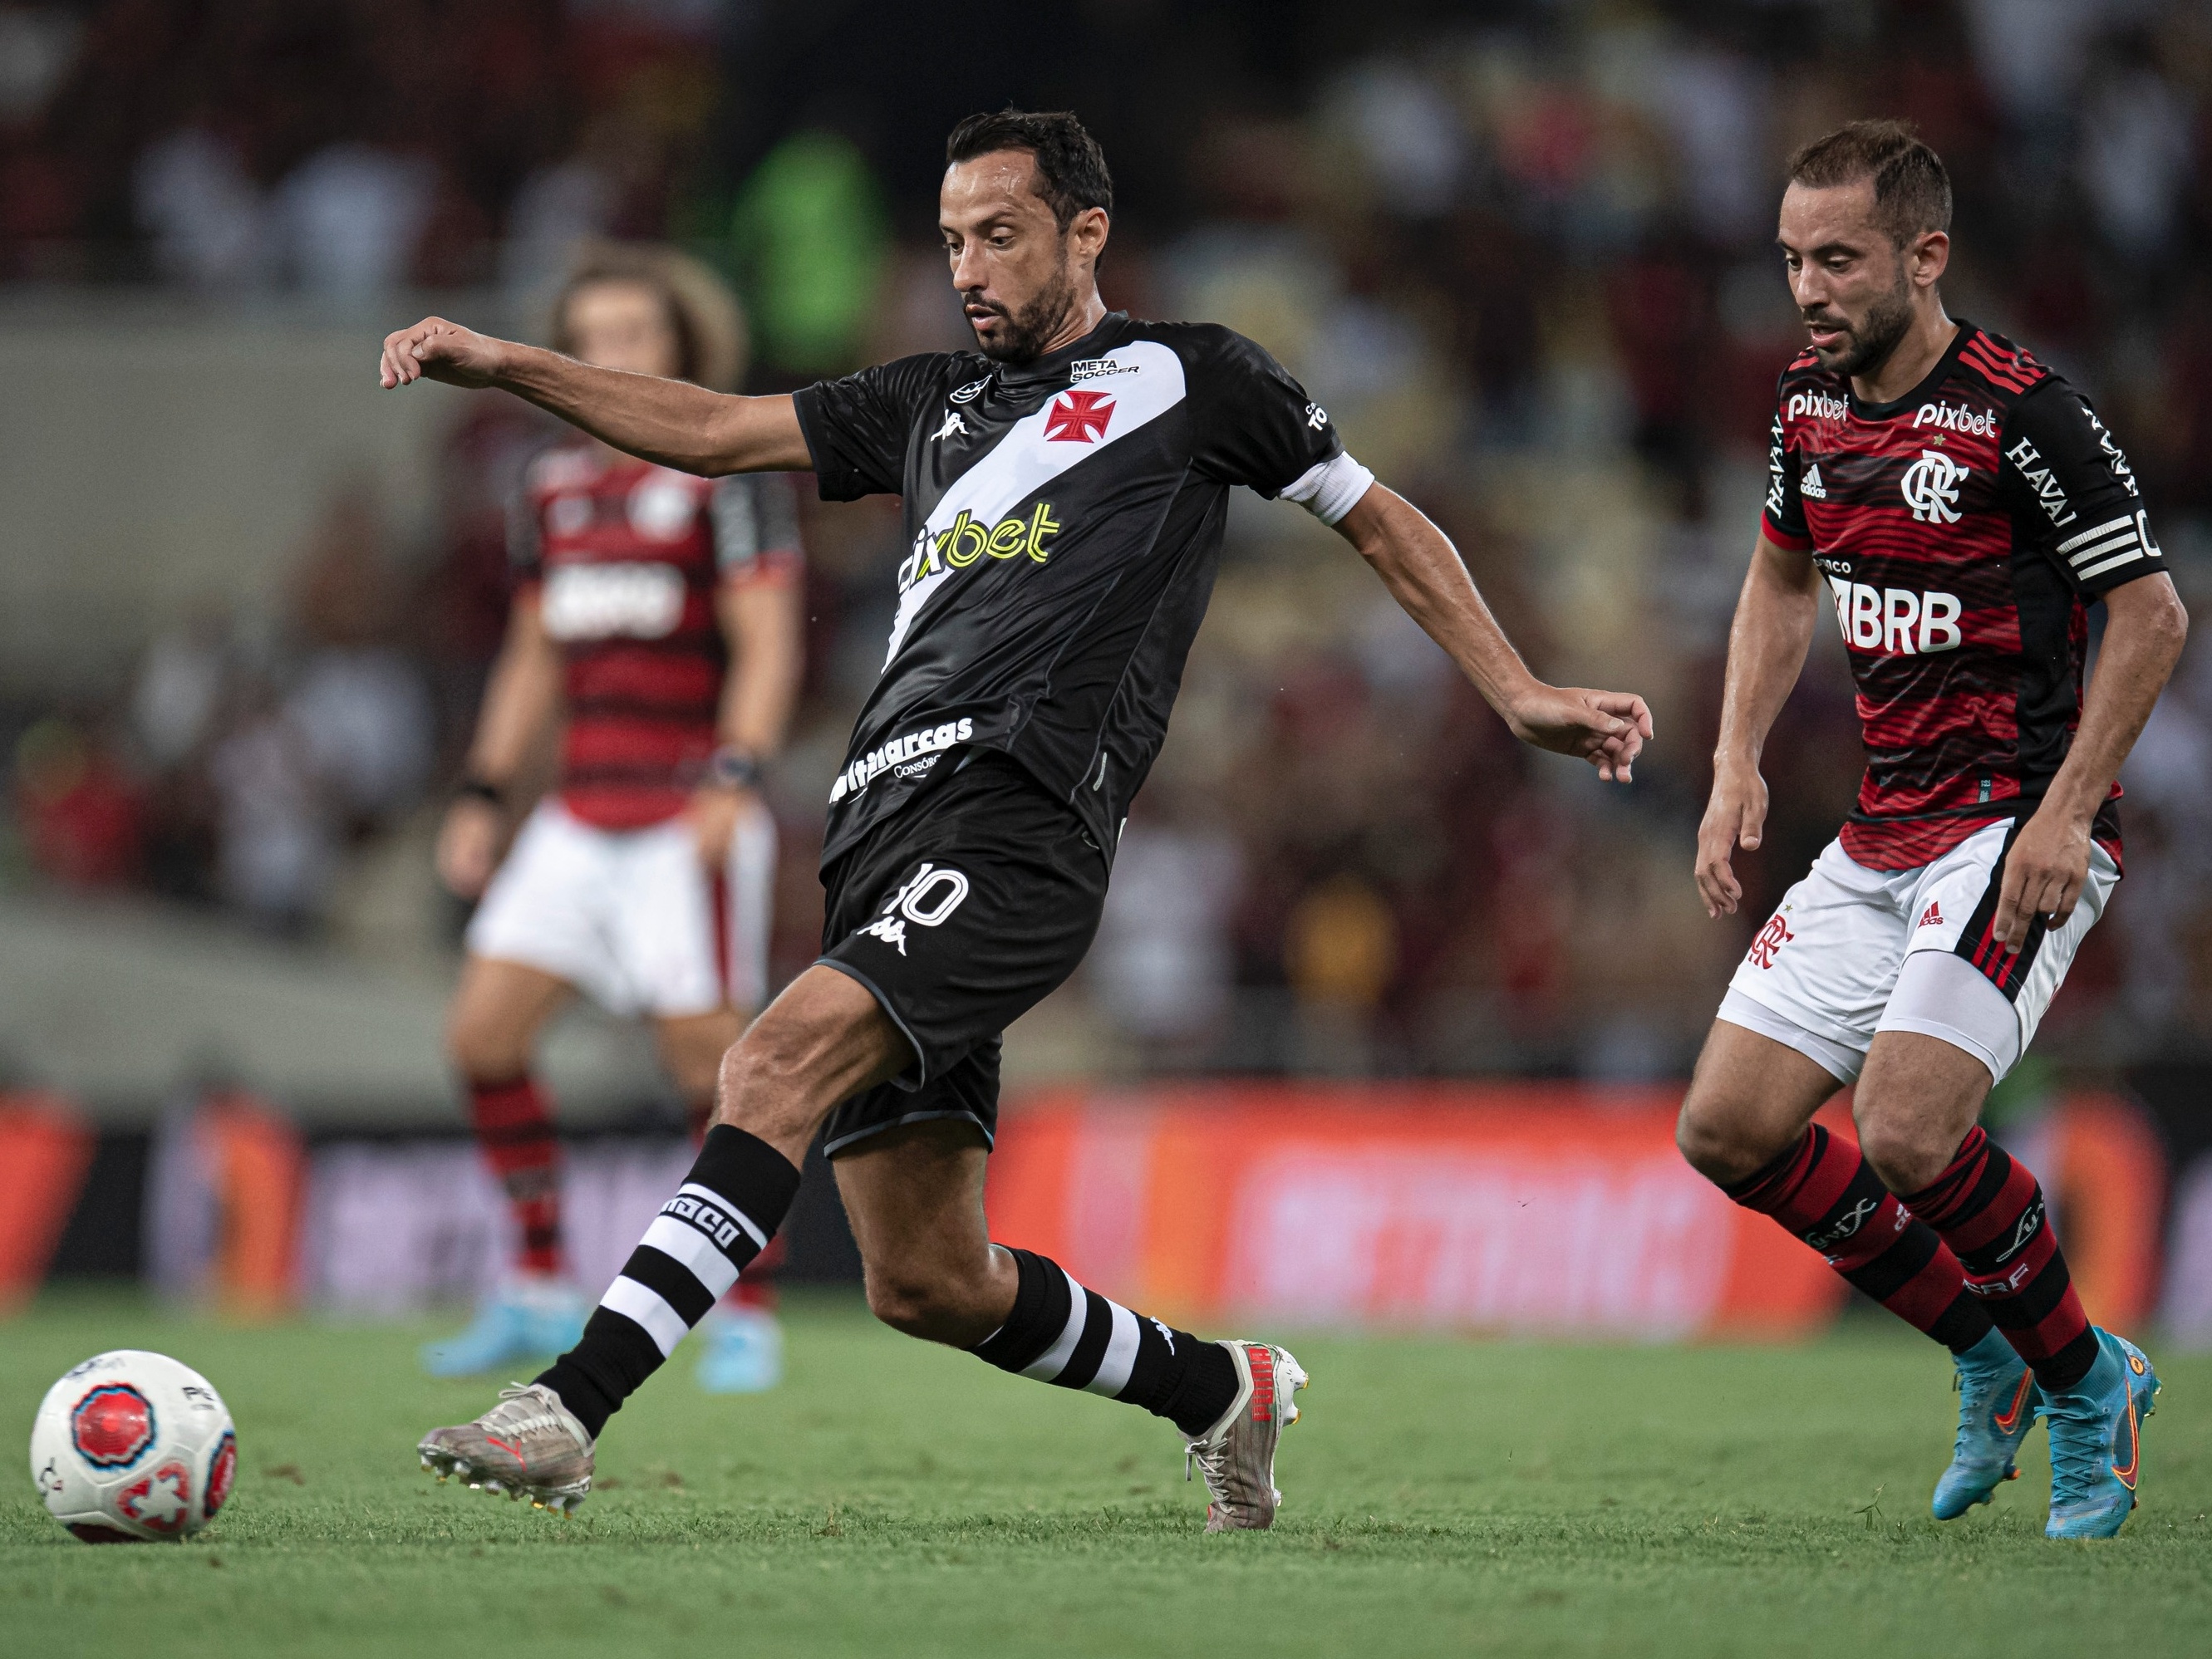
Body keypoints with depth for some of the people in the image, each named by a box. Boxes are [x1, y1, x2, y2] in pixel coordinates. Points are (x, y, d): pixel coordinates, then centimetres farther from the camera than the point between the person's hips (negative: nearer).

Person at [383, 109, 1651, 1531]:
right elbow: (714, 432, 24)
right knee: (928, 1286, 4)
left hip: (1017, 817, -7)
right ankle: (1224, 1392, 27)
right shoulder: (934, 404, 28)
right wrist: (503, 365, 13)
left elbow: (1384, 525, 20)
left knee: (783, 1061, -29)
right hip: (884, 820, 7)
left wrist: (1521, 696, 14)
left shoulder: (1186, 376, 14)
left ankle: (571, 1409, -39)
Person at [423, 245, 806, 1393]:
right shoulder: (556, 488, 13)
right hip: (581, 814, 7)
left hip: (688, 818, -7)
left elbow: (767, 648, -12)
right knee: (483, 1032, -1)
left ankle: (746, 1320, 4)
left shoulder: (728, 472, -6)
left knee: (709, 1060, -7)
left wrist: (733, 781, -23)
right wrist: (485, 795, 16)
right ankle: (540, 1292, 10)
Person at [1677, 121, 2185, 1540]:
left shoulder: (2023, 414, -16)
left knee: (1906, 1134, -23)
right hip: (1885, 836, 8)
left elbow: (2153, 614, -14)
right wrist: (1738, 761, 12)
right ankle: (1993, 1356, 17)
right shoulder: (1813, 403, 7)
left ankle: (2085, 1380, 3)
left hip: (2020, 827, -8)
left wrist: (2064, 815, -19)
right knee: (1729, 1128, 1)